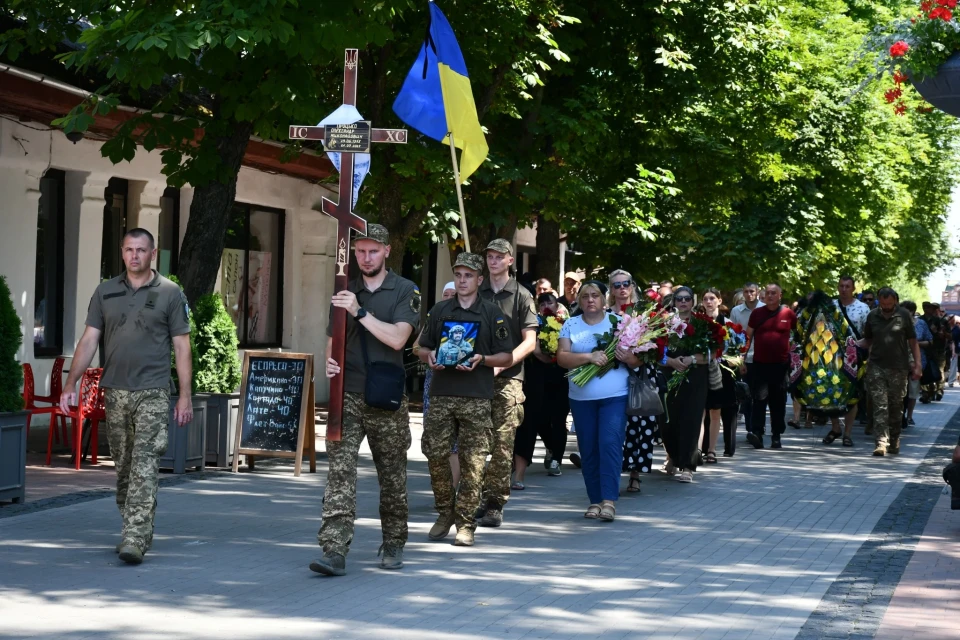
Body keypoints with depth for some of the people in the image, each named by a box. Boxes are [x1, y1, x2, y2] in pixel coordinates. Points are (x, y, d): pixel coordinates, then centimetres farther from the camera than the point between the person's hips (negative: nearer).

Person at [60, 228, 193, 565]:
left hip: (152, 393, -4)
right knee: (123, 467, 10)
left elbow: (182, 347, 2)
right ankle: (136, 531, 22)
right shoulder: (106, 292, 10)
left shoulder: (170, 293, 2)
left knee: (145, 465, -12)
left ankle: (135, 539, -16)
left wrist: (185, 395, -4)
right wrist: (70, 384, -1)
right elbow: (89, 339, 8)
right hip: (115, 392, 4)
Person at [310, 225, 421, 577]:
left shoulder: (405, 291, 1)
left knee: (392, 476, 7)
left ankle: (393, 544, 25)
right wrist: (329, 362, -3)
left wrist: (359, 311, -18)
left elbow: (397, 338, -12)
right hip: (347, 394, 2)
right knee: (340, 469, -11)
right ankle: (334, 550, -17)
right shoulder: (345, 292, 13)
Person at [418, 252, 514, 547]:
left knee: (472, 461, -4)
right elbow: (422, 349, 19)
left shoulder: (492, 313, 5)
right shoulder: (439, 311, 13)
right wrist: (430, 356, -4)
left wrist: (482, 359, -13)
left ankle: (465, 523, 2)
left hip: (477, 398, -3)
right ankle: (445, 512, 16)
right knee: (435, 454, -3)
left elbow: (507, 357, 4)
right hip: (442, 394, 3)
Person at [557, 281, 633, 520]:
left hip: (614, 396, -2)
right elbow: (561, 357, -5)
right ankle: (595, 500, 13)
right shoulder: (570, 325, 7)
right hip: (581, 398, 2)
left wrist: (629, 359, -19)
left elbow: (638, 358, 4)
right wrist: (588, 357, -20)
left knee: (610, 443, -14)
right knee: (588, 449, 5)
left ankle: (609, 499, -15)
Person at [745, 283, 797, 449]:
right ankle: (757, 433, -17)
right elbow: (748, 336, 9)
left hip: (781, 364, 0)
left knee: (778, 401, 7)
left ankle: (776, 436, 14)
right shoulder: (757, 313, 4)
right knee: (759, 398, -10)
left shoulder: (788, 314, 3)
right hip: (760, 363, 0)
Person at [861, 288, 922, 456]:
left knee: (895, 406, 8)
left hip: (898, 368, -1)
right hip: (877, 367, 1)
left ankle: (894, 442, 21)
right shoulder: (873, 316, 7)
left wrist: (917, 365, -3)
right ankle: (881, 442, -13)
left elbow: (913, 342, 3)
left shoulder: (904, 315, 0)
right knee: (880, 406, -7)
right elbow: (867, 341, 15)